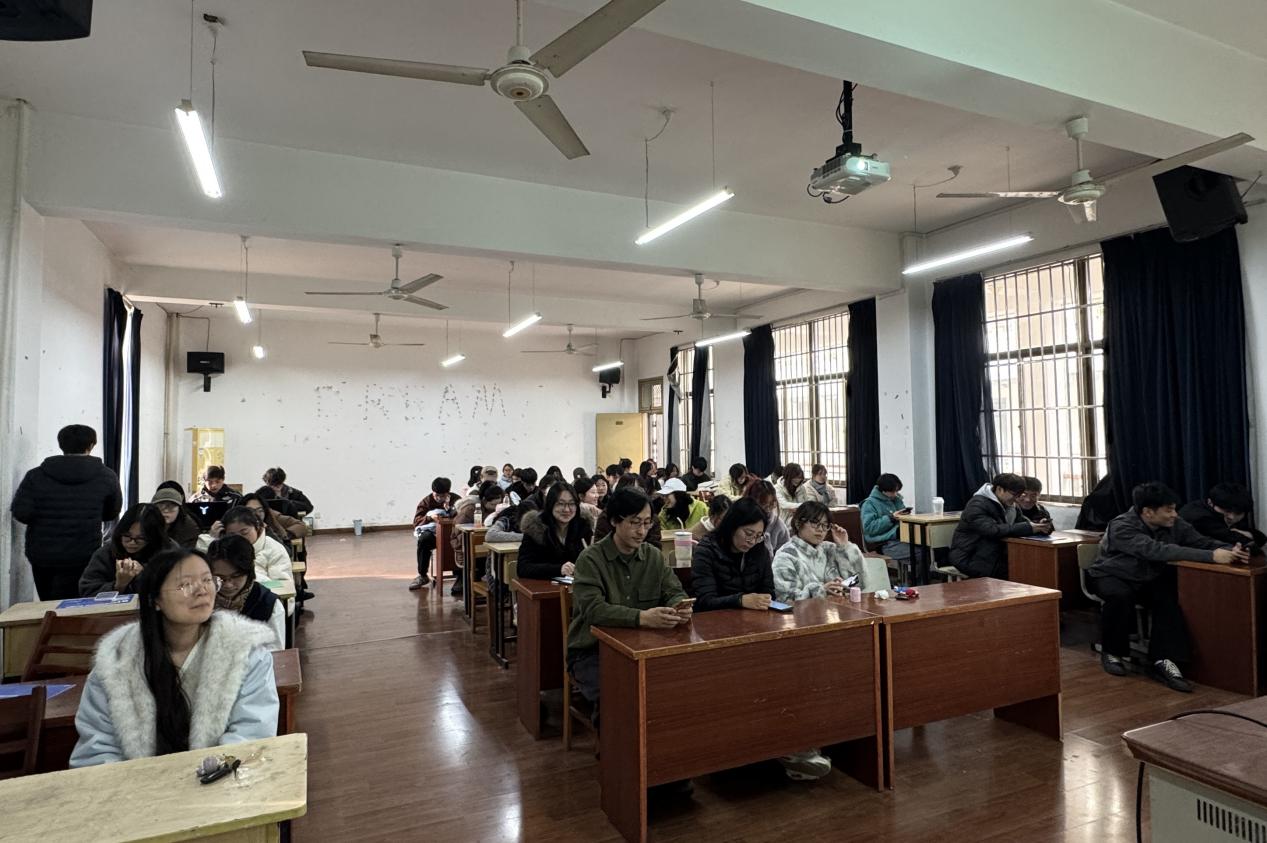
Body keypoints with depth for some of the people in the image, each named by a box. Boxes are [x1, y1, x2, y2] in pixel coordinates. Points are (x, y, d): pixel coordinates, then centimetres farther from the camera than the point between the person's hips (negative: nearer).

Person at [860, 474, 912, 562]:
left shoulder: (896, 500, 17)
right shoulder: (869, 504, -3)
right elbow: (869, 528, -13)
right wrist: (891, 518, -17)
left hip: (901, 537, 7)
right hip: (884, 544, -7)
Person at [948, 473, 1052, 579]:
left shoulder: (1009, 506, 12)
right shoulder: (977, 505, -17)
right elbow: (992, 530, -30)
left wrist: (1039, 527, -18)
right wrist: (1028, 528, -32)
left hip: (995, 556, 8)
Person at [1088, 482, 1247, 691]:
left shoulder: (1174, 524, -8)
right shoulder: (1121, 527, -29)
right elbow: (1158, 550, -41)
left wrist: (1230, 550, -36)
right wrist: (1212, 556, -45)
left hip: (1147, 579, 5)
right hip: (1112, 577, -5)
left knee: (1169, 595, -27)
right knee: (1121, 595, -37)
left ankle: (1162, 661, -26)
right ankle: (1111, 652, -15)